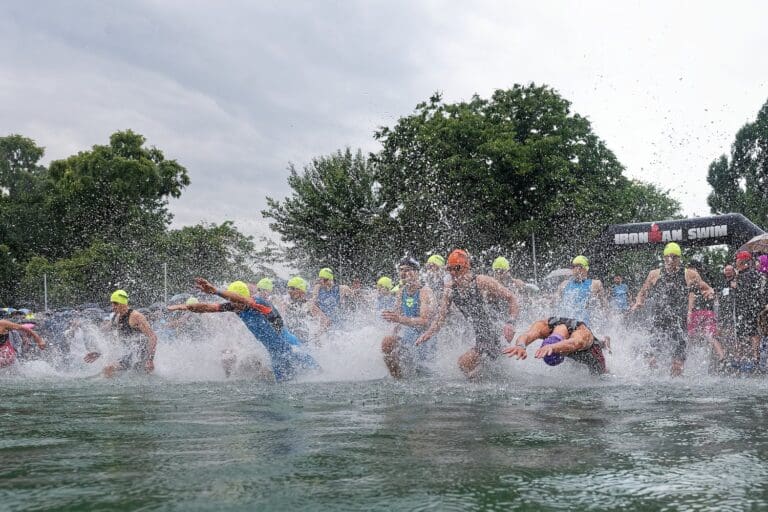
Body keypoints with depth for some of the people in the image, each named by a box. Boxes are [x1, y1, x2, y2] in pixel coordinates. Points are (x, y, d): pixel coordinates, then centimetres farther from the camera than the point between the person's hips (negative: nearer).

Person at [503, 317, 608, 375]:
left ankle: (603, 344, 39)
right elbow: (528, 335, -60)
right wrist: (520, 345, -85)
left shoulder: (583, 333, -48)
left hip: (588, 352, -3)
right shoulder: (544, 326, -40)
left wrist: (552, 347, -91)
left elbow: (574, 343, -71)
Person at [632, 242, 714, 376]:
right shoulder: (654, 274, 7)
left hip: (679, 322, 0)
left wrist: (709, 293, -13)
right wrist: (639, 303, -4)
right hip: (658, 322, 0)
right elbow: (642, 293, 17)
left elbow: (707, 289, 10)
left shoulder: (689, 275, 4)